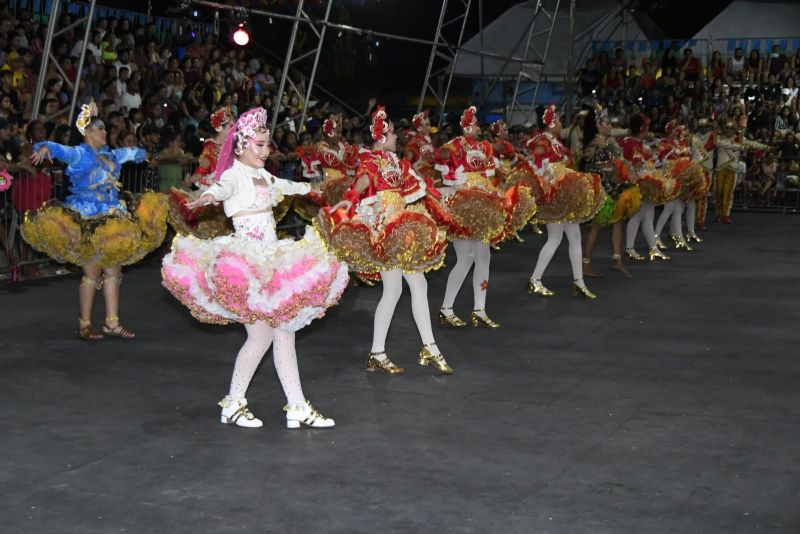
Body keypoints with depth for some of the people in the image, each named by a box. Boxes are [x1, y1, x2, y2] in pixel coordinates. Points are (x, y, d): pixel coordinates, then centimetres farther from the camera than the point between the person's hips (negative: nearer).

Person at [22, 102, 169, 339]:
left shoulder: (109, 155, 12)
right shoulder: (79, 154, -9)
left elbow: (129, 153, 34)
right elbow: (59, 149, -29)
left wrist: (142, 153, 52)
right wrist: (45, 148, -50)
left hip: (111, 221, 7)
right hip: (86, 223, -7)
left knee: (113, 270, 6)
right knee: (92, 273, -5)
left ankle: (112, 322, 13)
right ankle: (84, 325, 6)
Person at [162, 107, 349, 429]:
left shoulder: (263, 175, 15)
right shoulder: (235, 174, -11)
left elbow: (285, 186, 38)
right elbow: (223, 186, -36)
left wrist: (309, 188, 57)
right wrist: (209, 196, -59)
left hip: (272, 262, 9)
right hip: (247, 263, -9)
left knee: (285, 333, 7)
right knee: (261, 335, -8)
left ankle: (297, 407, 12)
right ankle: (232, 404, 7)